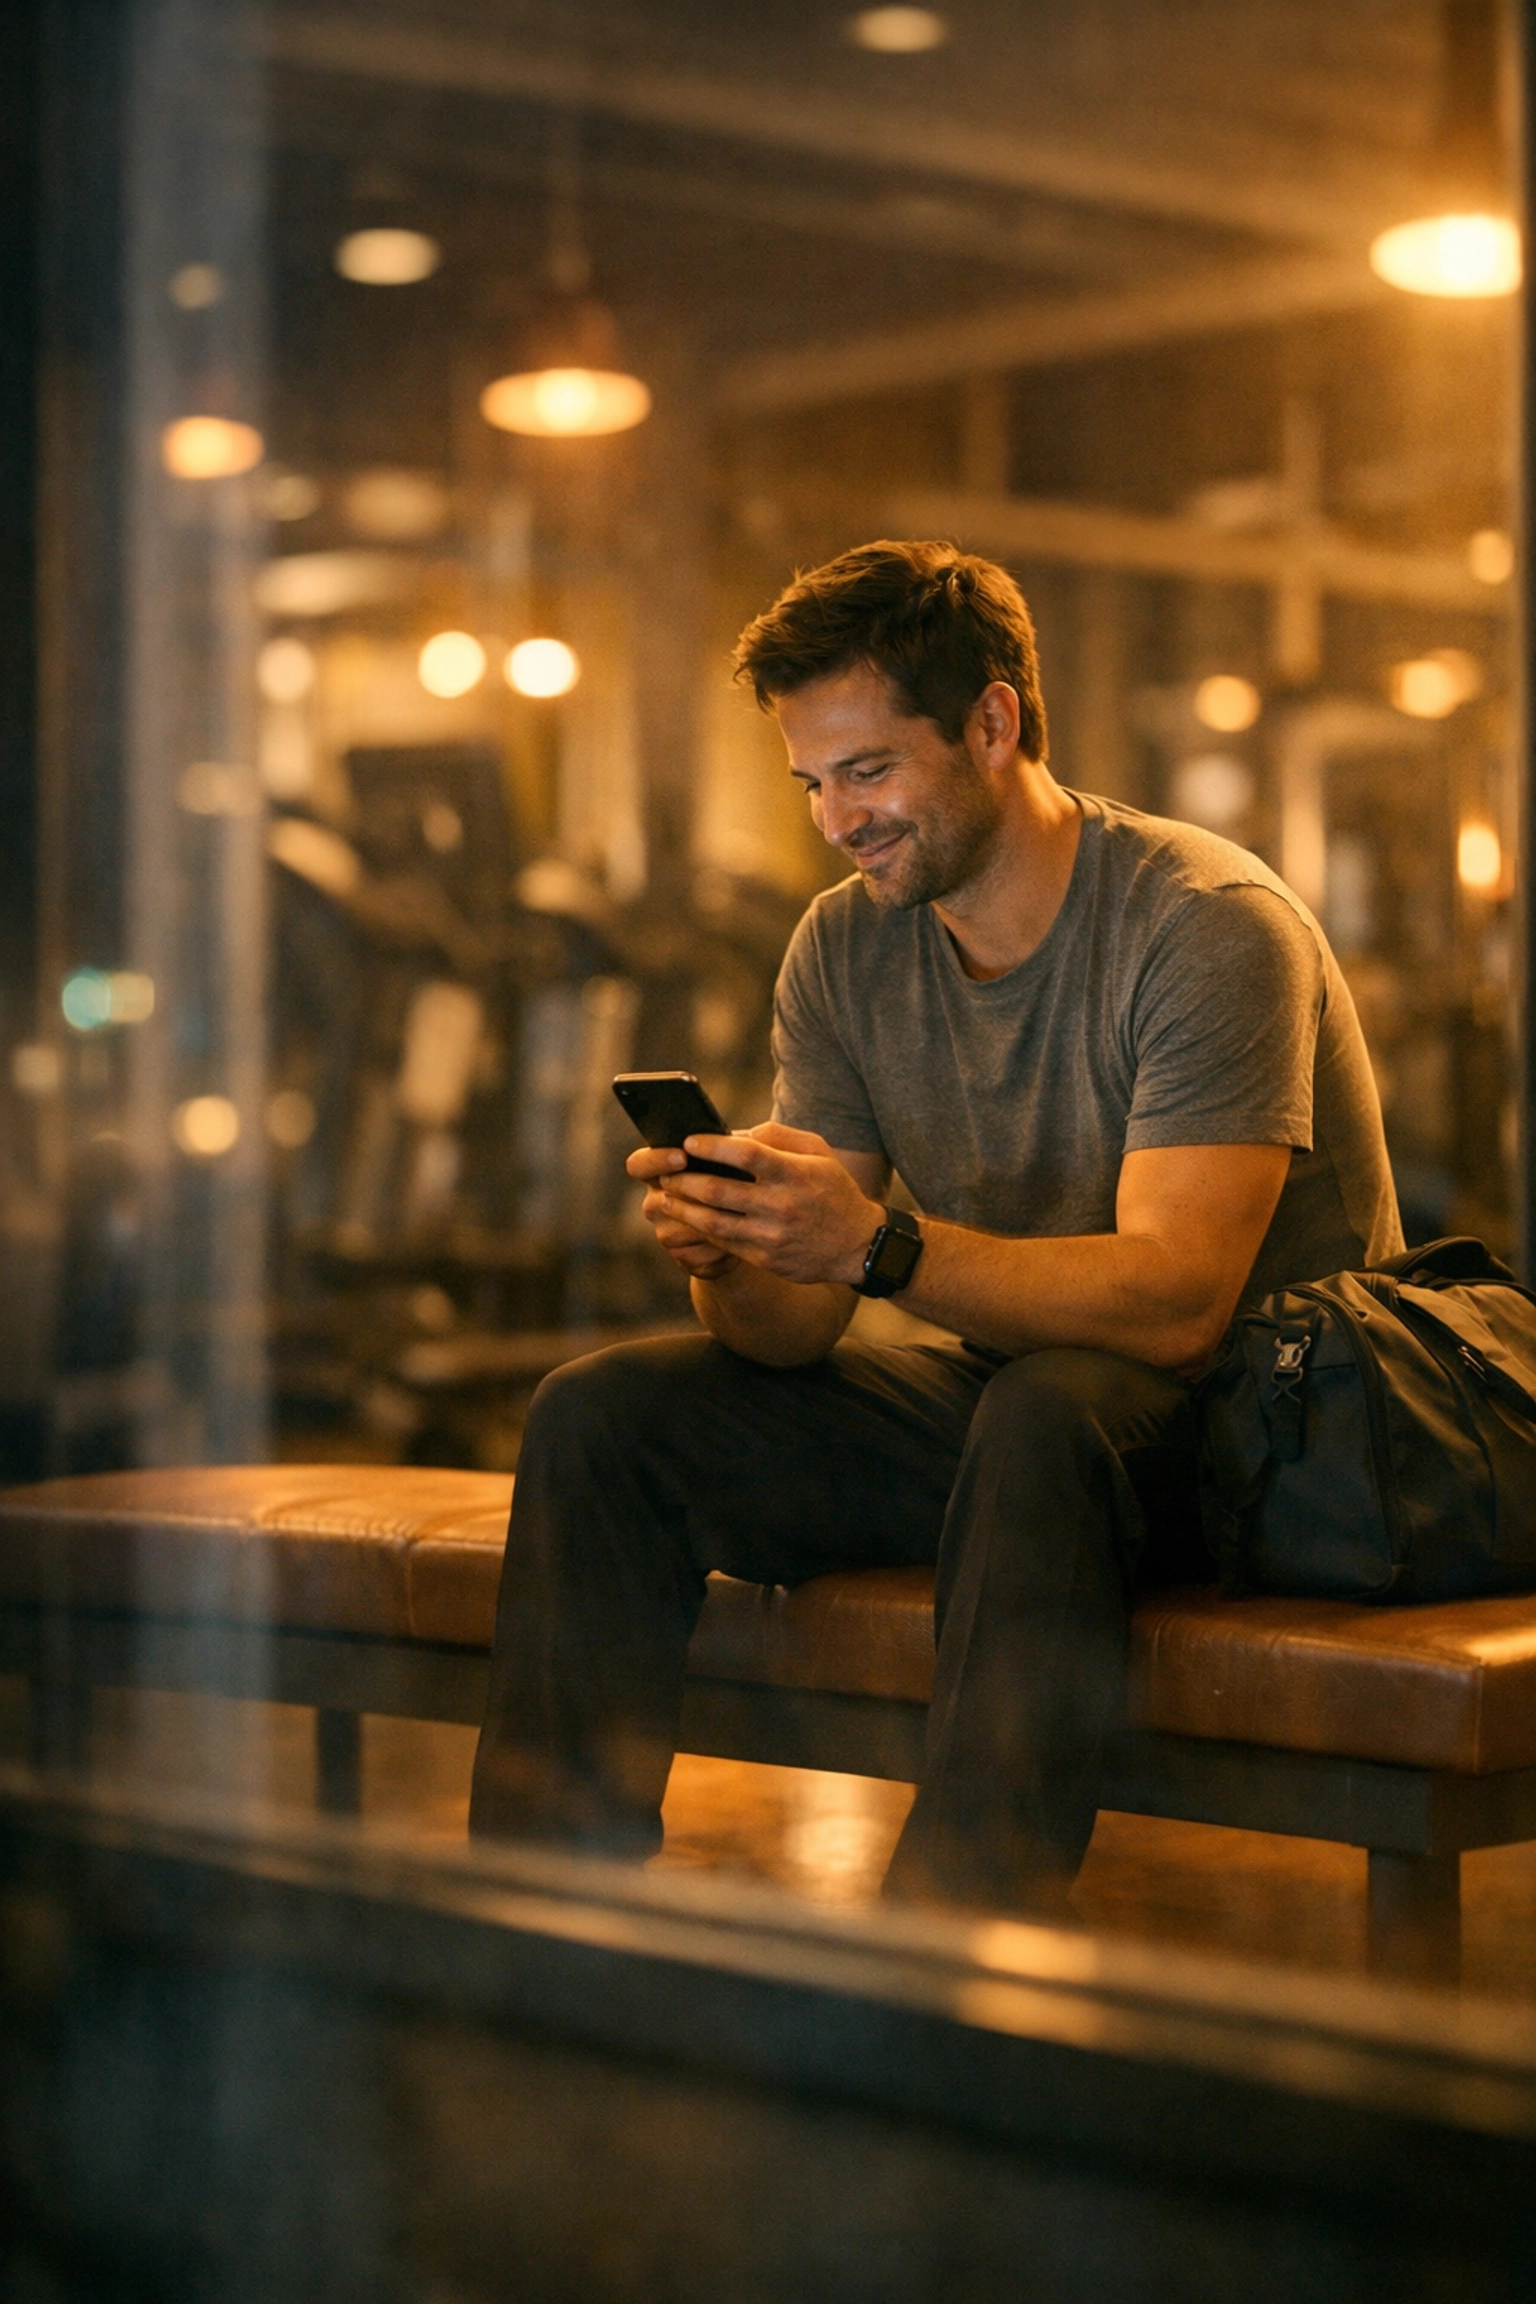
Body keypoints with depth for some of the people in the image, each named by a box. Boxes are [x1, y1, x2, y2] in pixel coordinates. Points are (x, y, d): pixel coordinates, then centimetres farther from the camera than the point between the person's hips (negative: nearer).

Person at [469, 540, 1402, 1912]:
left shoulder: (1210, 928, -19)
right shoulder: (844, 949, 1)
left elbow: (1173, 1303, -30)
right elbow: (790, 1332, -3)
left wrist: (878, 1245, -41)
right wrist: (732, 1251, -27)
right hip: (997, 1408, 7)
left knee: (1041, 1410, -40)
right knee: (598, 1419, -8)